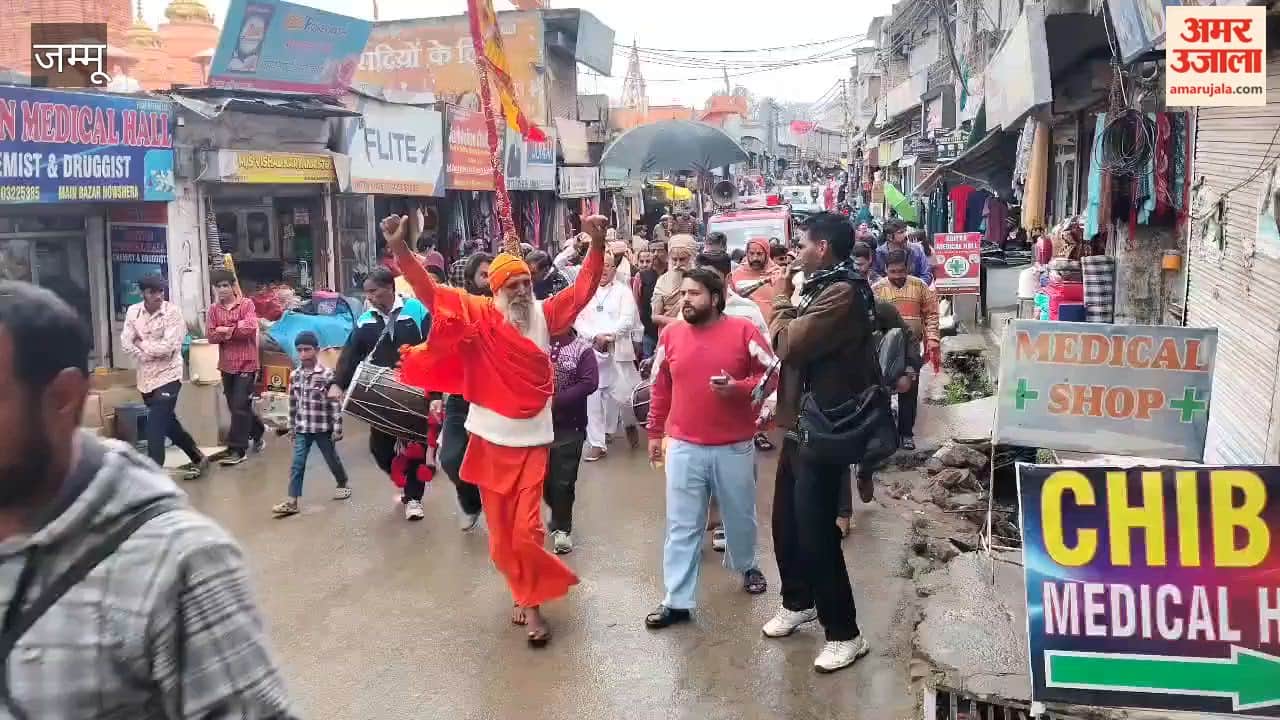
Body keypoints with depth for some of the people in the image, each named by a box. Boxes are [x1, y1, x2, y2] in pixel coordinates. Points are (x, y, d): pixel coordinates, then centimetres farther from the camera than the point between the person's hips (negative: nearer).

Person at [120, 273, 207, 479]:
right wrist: (152, 353, -17)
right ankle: (197, 458, 33)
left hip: (167, 375, -6)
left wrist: (142, 344, -8)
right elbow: (126, 343, -6)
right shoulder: (133, 311, 1)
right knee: (168, 422, 17)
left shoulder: (173, 312, -13)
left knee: (156, 426, -10)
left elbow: (168, 347, -20)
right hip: (146, 377, 6)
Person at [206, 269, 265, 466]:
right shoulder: (214, 309, 8)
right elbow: (211, 336, -1)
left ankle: (237, 450, -2)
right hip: (226, 365, 6)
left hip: (246, 363, -6)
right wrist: (235, 331, -16)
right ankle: (258, 431, 36)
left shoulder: (246, 304, -6)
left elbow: (251, 327, -22)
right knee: (235, 406, 14)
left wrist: (225, 330, -12)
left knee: (240, 407, -6)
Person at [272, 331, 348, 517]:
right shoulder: (295, 375, 1)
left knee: (332, 459, 14)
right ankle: (292, 501, 2)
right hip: (302, 428, 4)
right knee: (297, 464, 1)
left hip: (323, 427, -4)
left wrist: (337, 428, -12)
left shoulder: (327, 374, -14)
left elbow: (336, 404, -12)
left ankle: (343, 484, 38)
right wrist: (291, 426, 13)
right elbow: (293, 403, 10)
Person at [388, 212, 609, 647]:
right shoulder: (477, 315, -5)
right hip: (490, 438, 1)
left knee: (527, 528, -2)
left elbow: (582, 290, 0)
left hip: (531, 439, 0)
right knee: (500, 526, 12)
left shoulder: (544, 315, 0)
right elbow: (431, 294, -12)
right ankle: (523, 591, 31)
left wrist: (597, 244, -13)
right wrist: (400, 250, -25)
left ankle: (533, 602, 14)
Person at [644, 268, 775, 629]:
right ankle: (677, 601, 10)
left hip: (735, 447, -1)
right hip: (684, 447, 2)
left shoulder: (744, 331, -7)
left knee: (740, 514, 17)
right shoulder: (671, 335, 2)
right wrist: (655, 433, 13)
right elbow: (660, 389, 11)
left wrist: (739, 387, -20)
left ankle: (746, 565, 45)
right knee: (682, 526, 3)